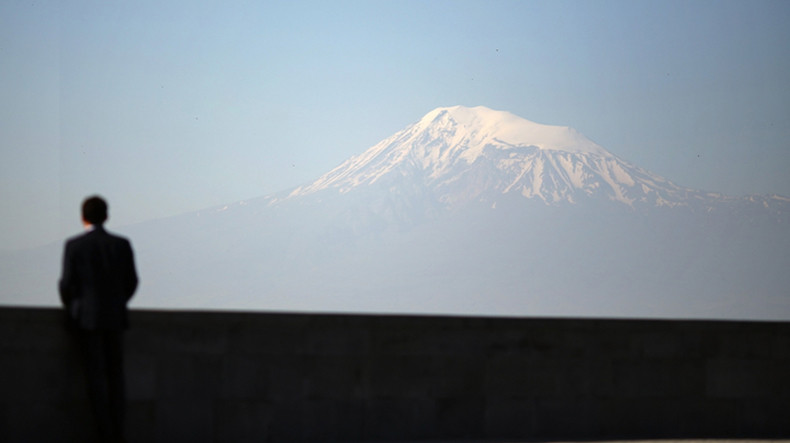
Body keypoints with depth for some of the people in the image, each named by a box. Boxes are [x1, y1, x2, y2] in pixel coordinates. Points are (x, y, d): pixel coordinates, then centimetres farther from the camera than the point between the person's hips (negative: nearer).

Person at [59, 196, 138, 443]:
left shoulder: (74, 246, -6)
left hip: (87, 318, -3)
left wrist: (72, 309, 14)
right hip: (115, 318, 3)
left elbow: (67, 284, -6)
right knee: (115, 376, 10)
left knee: (96, 375, -1)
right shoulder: (122, 245, 2)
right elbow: (130, 282, 5)